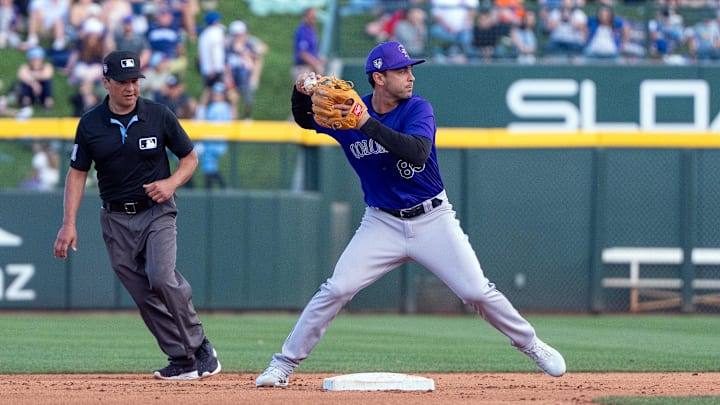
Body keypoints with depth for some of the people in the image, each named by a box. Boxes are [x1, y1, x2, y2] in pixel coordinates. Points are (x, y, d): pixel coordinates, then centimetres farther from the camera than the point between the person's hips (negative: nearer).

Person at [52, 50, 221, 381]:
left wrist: (172, 182, -15)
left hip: (157, 213, -2)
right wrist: (69, 223, -3)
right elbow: (77, 173, 5)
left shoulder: (159, 116, -4)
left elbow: (190, 157, 5)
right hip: (116, 219, 2)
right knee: (144, 296, -2)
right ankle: (183, 361, 4)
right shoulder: (90, 124, 0)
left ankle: (199, 347, -9)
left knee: (162, 278, -22)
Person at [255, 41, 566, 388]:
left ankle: (532, 346, 17)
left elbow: (418, 152, -31)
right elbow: (305, 120, 14)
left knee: (478, 292, -5)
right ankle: (282, 366, -3)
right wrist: (301, 92, -9)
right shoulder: (345, 113, -4)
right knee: (335, 291, -11)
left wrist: (367, 123, -34)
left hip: (432, 219, -1)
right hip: (382, 224, 1)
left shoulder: (418, 109, -12)